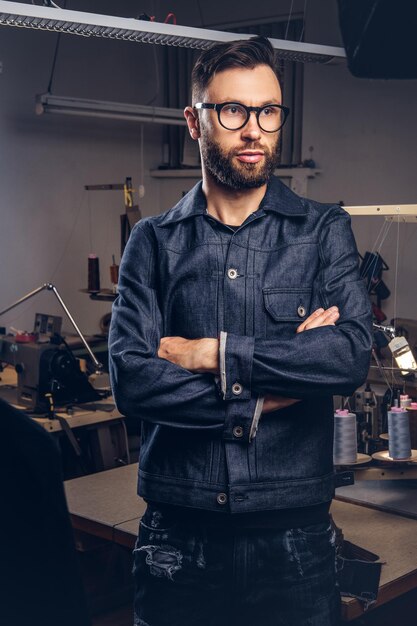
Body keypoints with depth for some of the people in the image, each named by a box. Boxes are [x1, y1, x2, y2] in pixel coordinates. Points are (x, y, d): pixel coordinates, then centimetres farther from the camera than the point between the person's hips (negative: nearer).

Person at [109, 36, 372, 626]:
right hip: (178, 533, 1)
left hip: (294, 532, 0)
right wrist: (259, 403, -12)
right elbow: (130, 378, -9)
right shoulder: (154, 241, 4)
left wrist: (212, 353, -13)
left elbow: (352, 354, -13)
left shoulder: (325, 230, 3)